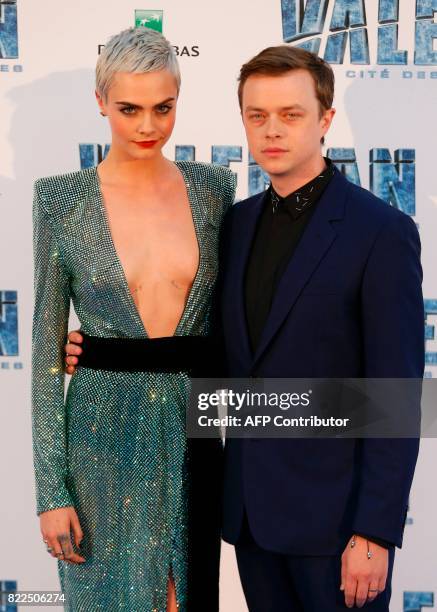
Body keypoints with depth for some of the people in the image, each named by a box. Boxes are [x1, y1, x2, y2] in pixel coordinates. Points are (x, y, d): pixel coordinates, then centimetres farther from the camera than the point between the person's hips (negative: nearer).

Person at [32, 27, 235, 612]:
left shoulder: (212, 186, 2)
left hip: (194, 431, 3)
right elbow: (46, 350, -4)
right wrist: (51, 490, -7)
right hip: (103, 434, -2)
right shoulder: (61, 198, -6)